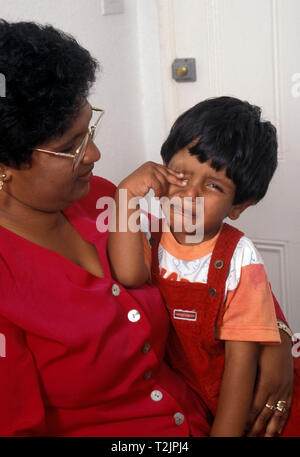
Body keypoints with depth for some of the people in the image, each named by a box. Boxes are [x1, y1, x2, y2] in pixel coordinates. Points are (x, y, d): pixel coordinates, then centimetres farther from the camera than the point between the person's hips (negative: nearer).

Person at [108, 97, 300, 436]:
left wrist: (225, 432, -19)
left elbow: (241, 359, -16)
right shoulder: (148, 236, -8)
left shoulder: (239, 259, -16)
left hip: (232, 399, -2)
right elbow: (129, 275, -30)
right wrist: (127, 195, -29)